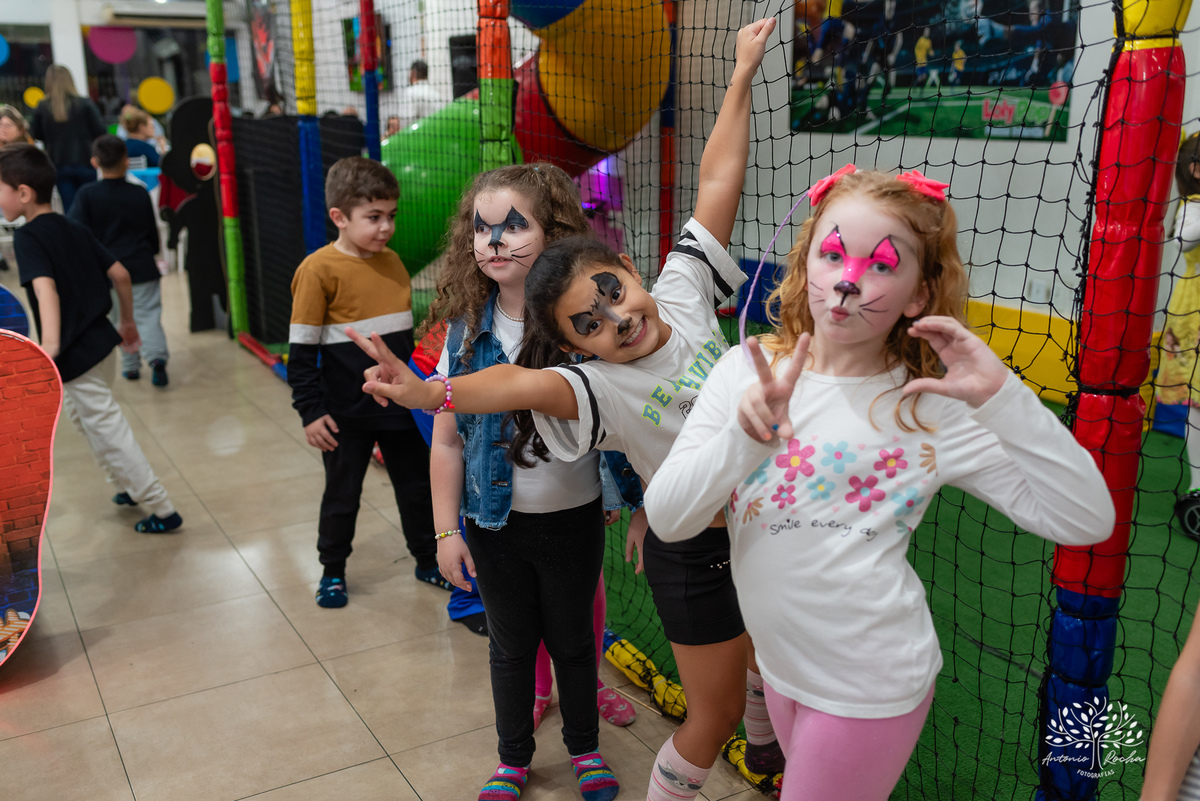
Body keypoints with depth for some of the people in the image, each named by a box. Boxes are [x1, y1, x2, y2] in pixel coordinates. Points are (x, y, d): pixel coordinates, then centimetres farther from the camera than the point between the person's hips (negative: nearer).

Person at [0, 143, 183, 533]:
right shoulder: (75, 230, 7)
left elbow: (45, 288, -31)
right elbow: (120, 274, 9)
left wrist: (50, 346, -43)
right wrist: (128, 322, 22)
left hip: (76, 356, -8)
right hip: (100, 341, 9)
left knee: (107, 431, 2)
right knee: (87, 421, 27)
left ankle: (163, 510, 8)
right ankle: (131, 486, 40)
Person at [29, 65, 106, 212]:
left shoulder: (42, 108, -4)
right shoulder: (85, 105, -9)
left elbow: (36, 135, 5)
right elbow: (100, 132, -7)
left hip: (59, 165, 1)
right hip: (84, 162, -1)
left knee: (70, 209, 4)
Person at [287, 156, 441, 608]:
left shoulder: (391, 261, 5)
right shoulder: (319, 269, -14)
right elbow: (301, 350, -12)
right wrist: (311, 411, -15)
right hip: (347, 413, -5)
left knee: (417, 484, 15)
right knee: (342, 494, 11)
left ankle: (428, 561, 33)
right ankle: (332, 571, 31)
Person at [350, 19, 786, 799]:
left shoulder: (682, 293, -12)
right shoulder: (597, 386, -25)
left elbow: (718, 180, -11)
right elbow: (522, 385, -45)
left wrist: (743, 75, -8)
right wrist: (430, 393, -63)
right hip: (696, 553, -6)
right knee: (714, 712, 9)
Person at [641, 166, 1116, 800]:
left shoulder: (932, 412, -14)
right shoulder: (744, 373, -9)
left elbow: (1086, 521, -18)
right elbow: (666, 519, -16)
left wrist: (1002, 396, -27)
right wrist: (746, 435, -32)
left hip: (872, 684, -4)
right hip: (779, 660, 4)